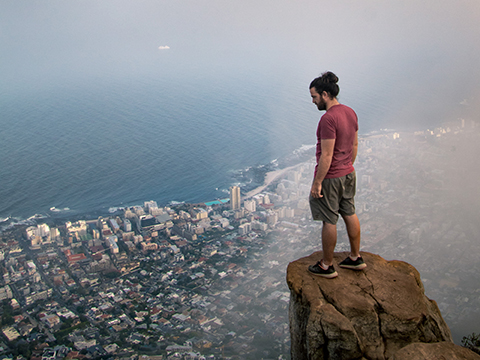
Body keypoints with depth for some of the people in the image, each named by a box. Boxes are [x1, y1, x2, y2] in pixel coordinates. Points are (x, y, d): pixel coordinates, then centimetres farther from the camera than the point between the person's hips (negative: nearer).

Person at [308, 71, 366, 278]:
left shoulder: (328, 118, -24)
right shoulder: (350, 112, 5)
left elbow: (326, 155, -24)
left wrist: (317, 183, -18)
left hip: (330, 178, -9)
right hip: (348, 175, 9)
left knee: (329, 221, 3)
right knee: (349, 215, 19)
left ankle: (327, 266, 18)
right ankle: (355, 258, 33)